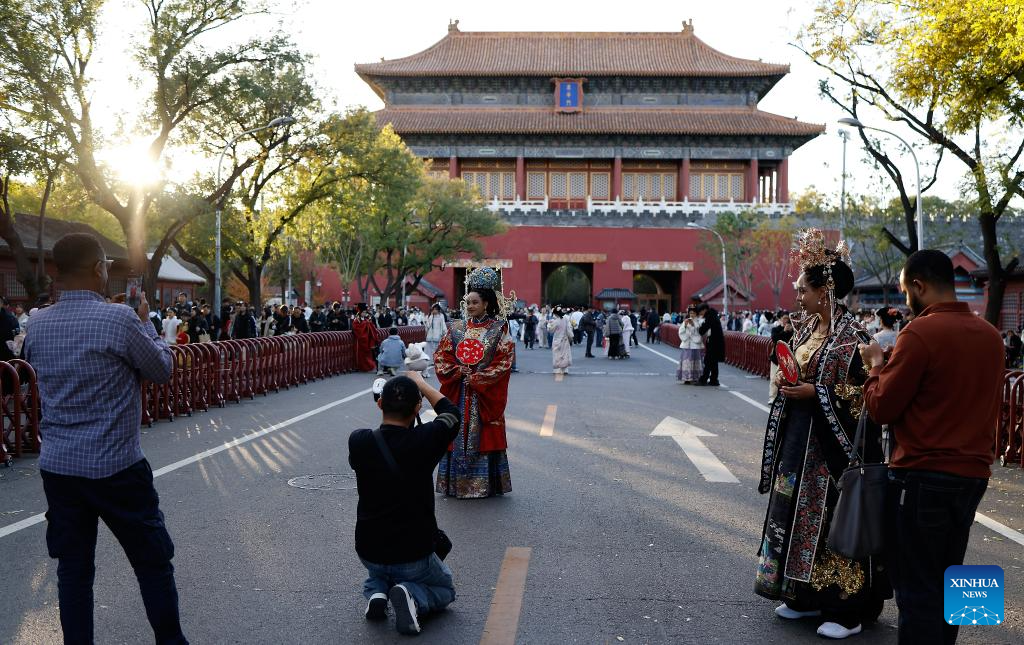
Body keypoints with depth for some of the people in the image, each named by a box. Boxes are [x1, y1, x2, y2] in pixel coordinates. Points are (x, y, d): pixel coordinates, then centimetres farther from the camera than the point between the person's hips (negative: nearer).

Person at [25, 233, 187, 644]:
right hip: (116, 466, -5)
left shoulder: (37, 325, 2)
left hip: (57, 466, 5)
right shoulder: (119, 319, -16)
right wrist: (145, 323, 10)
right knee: (153, 562, 9)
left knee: (73, 568, 13)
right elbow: (162, 370, -3)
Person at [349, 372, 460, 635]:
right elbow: (452, 413, 1)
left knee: (377, 574, 40)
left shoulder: (358, 442, -14)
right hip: (413, 556, -4)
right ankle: (413, 596, -6)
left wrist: (387, 400, 19)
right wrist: (420, 383, 11)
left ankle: (376, 592, 6)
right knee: (445, 589, 27)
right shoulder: (423, 441, -21)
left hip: (368, 552, 4)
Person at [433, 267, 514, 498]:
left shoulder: (499, 330, -2)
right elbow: (440, 356, 5)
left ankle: (486, 483, 10)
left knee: (485, 436, 0)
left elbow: (504, 362, -9)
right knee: (457, 434, 4)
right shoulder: (456, 328, 7)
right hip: (458, 394, 3)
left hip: (485, 395, -3)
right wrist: (458, 371, -11)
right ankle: (456, 483, 12)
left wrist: (477, 378, -13)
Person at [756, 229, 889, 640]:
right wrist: (787, 384, -1)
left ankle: (847, 609, 12)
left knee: (832, 519, -1)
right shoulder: (806, 330, 9)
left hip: (831, 445, -8)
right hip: (798, 439, 8)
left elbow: (863, 395, -16)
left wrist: (815, 393, -20)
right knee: (798, 514, 13)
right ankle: (806, 596, 26)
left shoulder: (852, 337, -15)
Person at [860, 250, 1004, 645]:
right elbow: (985, 404, 17)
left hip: (923, 477, -7)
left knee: (917, 587, 2)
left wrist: (876, 365, 3)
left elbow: (882, 408, -13)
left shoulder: (920, 332, -16)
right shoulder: (990, 335, 7)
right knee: (946, 581, 18)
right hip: (973, 474, 7)